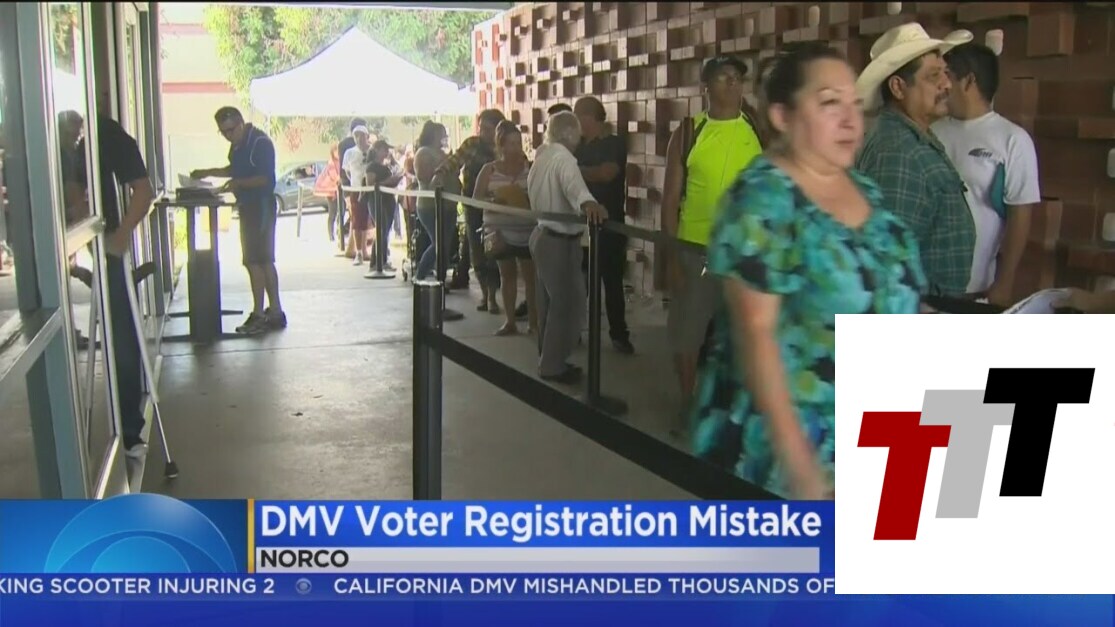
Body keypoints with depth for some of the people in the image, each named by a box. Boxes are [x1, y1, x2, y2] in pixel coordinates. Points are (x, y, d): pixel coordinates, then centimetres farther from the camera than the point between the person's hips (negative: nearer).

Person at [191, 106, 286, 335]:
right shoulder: (238, 144, 13)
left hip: (261, 206, -10)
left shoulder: (260, 142, -15)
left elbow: (265, 178, -20)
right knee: (264, 260, 12)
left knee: (254, 260, -9)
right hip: (248, 206, 10)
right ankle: (275, 312, 17)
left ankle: (258, 315, -5)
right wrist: (209, 172, 20)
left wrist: (238, 183, -27)